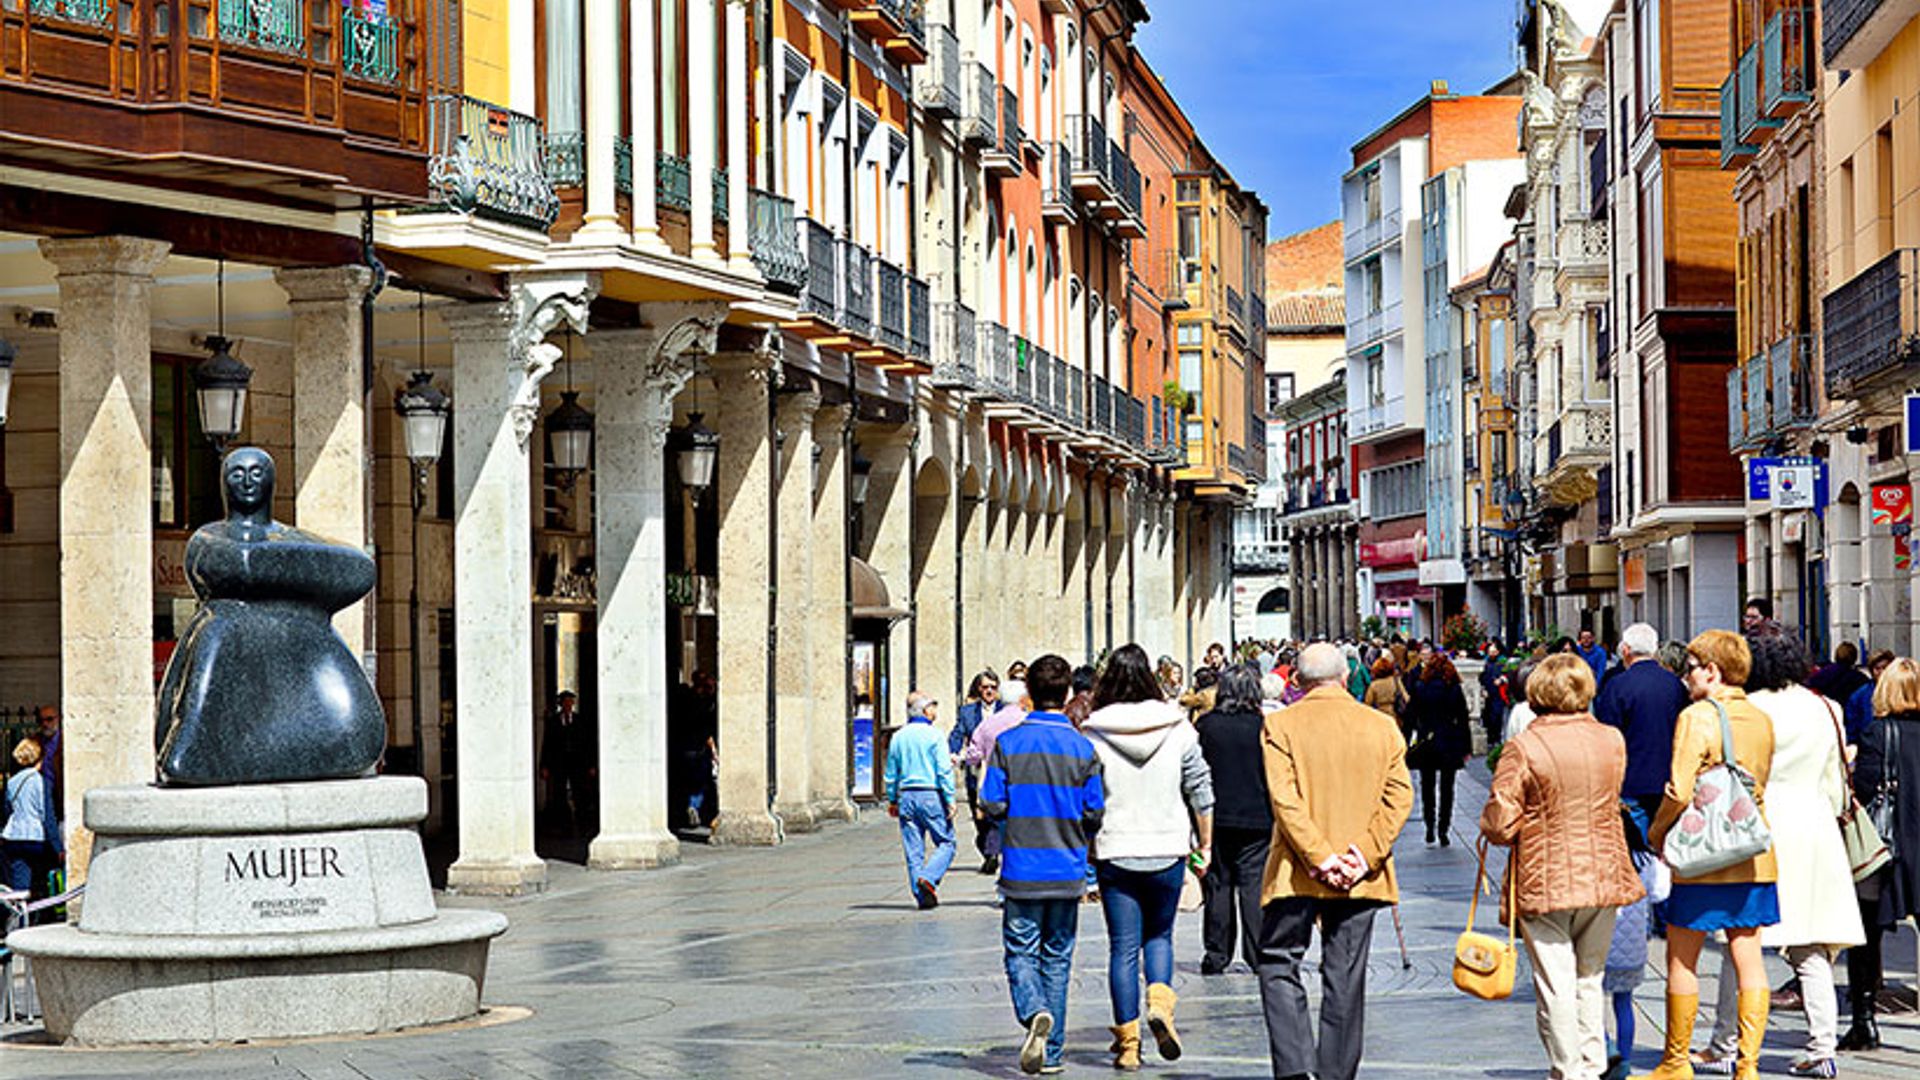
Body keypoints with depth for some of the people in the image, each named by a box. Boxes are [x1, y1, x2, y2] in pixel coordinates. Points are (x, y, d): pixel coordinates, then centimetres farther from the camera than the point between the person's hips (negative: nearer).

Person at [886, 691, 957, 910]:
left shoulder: (898, 738, 8)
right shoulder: (933, 735, -7)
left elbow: (891, 773, 14)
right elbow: (944, 771, -11)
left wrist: (892, 800, 23)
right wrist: (950, 800, -8)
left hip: (906, 796, 5)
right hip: (930, 795, -5)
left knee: (913, 850, 7)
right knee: (946, 843, 3)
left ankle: (922, 896, 6)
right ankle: (928, 877, -18)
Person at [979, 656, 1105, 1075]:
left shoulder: (1008, 742, -5)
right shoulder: (1082, 748, -3)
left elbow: (992, 804, -7)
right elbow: (1095, 813, -2)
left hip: (1021, 870, -1)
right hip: (1067, 872, 1)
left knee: (1021, 953, 6)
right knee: (1057, 958, 10)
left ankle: (1035, 1013, -23)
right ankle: (1051, 1052, 12)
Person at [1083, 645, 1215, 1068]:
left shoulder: (1093, 733, -6)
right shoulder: (1178, 727, -1)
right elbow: (1201, 791, 3)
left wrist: (1085, 850, 7)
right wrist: (1205, 844, 13)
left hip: (1115, 852, -1)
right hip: (1168, 849, 1)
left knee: (1123, 945, 5)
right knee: (1159, 935, 18)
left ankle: (1128, 1039, 4)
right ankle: (1160, 1000, -8)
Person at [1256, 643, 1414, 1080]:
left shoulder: (1280, 726, -4)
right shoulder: (1383, 727, 4)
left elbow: (1284, 798, -14)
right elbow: (1399, 796, -3)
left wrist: (1319, 857, -15)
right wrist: (1366, 853, -8)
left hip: (1298, 873, -3)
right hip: (1359, 876, 3)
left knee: (1278, 965, 6)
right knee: (1345, 978, 9)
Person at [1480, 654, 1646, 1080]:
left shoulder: (1524, 747, -14)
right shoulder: (1613, 741, 0)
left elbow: (1498, 824, -15)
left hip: (1543, 882, -4)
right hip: (1603, 879, 4)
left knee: (1556, 985, 1)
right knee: (1590, 978, 17)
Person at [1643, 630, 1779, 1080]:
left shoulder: (1698, 717, -13)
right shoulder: (1761, 720, 8)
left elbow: (1679, 791, -17)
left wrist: (1656, 831, -1)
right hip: (1754, 857, 6)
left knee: (1682, 959, 5)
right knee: (1748, 958, 6)